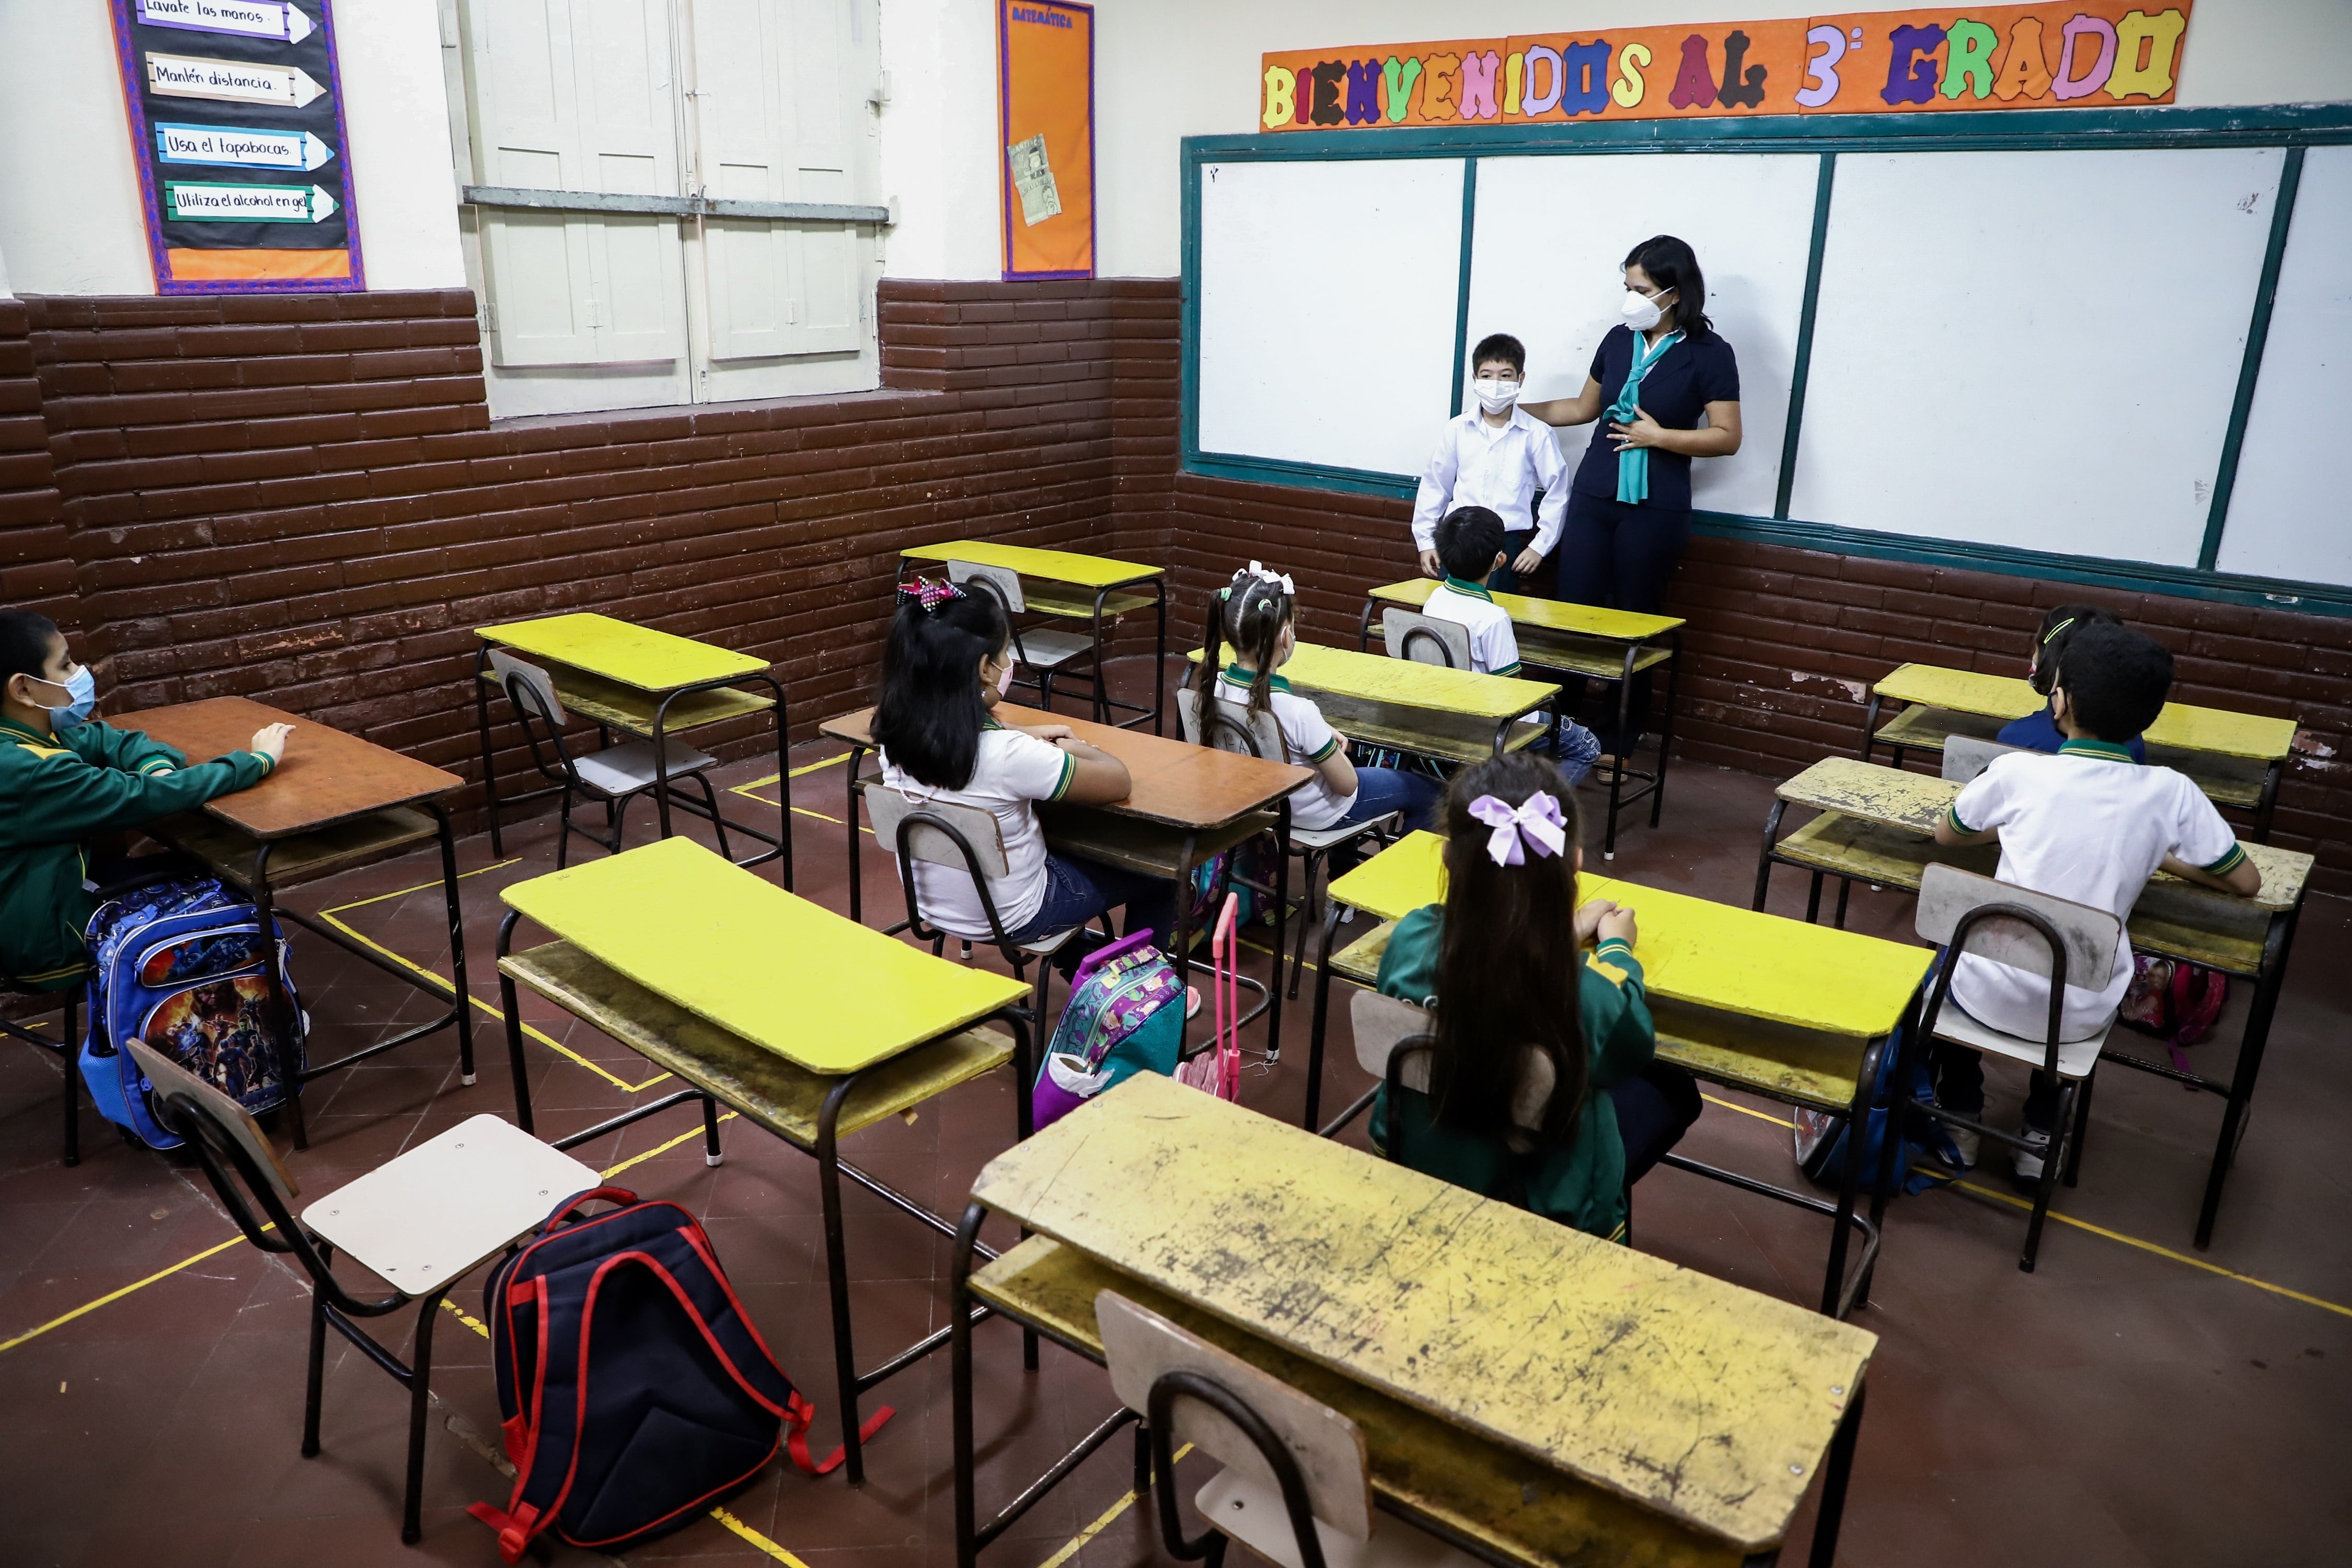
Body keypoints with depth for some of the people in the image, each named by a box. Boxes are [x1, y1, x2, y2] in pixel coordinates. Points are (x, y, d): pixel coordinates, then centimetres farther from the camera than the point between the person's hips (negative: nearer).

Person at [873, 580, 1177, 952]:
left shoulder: (896, 733, -14)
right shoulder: (1006, 754, -34)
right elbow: (1117, 781, -22)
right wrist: (1077, 749, -3)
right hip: (1008, 921, -7)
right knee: (1155, 874, 16)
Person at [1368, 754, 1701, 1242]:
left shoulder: (1410, 941, -25)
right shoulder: (1587, 994, -34)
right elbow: (1633, 1047, -8)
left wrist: (1565, 935, 12)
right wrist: (1616, 948, 8)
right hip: (1544, 1216, -4)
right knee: (1673, 1089, 23)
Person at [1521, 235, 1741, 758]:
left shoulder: (1709, 353, -5)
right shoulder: (1620, 339, 8)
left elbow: (1727, 438, -8)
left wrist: (1658, 435, -15)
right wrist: (1518, 410, 17)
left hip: (1655, 507, -4)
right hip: (1593, 496, 4)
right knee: (1572, 610, 2)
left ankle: (1623, 736, 16)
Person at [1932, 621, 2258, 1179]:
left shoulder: (2016, 772, -11)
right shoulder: (2170, 793, -8)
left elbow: (1946, 834, 8)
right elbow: (2247, 882, 7)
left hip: (1993, 996, -2)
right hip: (2079, 1016, 2)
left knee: (1953, 943, 33)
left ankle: (1961, 1121, 35)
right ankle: (2040, 1137, 34)